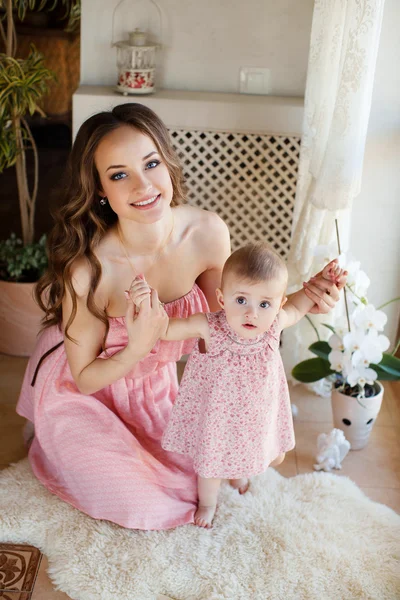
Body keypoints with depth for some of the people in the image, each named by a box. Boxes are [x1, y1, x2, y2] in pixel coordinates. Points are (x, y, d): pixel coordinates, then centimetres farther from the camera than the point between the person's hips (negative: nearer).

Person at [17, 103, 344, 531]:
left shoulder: (209, 233, -25)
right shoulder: (87, 270, -37)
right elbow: (85, 378, -21)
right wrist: (139, 347, -40)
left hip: (153, 383, 5)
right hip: (81, 396, -4)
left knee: (191, 474, 19)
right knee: (144, 507, 2)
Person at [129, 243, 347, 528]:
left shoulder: (276, 323, -23)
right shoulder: (209, 327, -33)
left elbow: (297, 307, 1)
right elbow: (164, 328, -23)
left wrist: (321, 283, -11)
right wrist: (146, 305, -43)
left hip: (259, 412, 4)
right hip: (218, 415, -3)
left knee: (275, 456, 26)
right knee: (211, 462, 20)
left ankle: (240, 471, 61)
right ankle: (208, 503, 55)